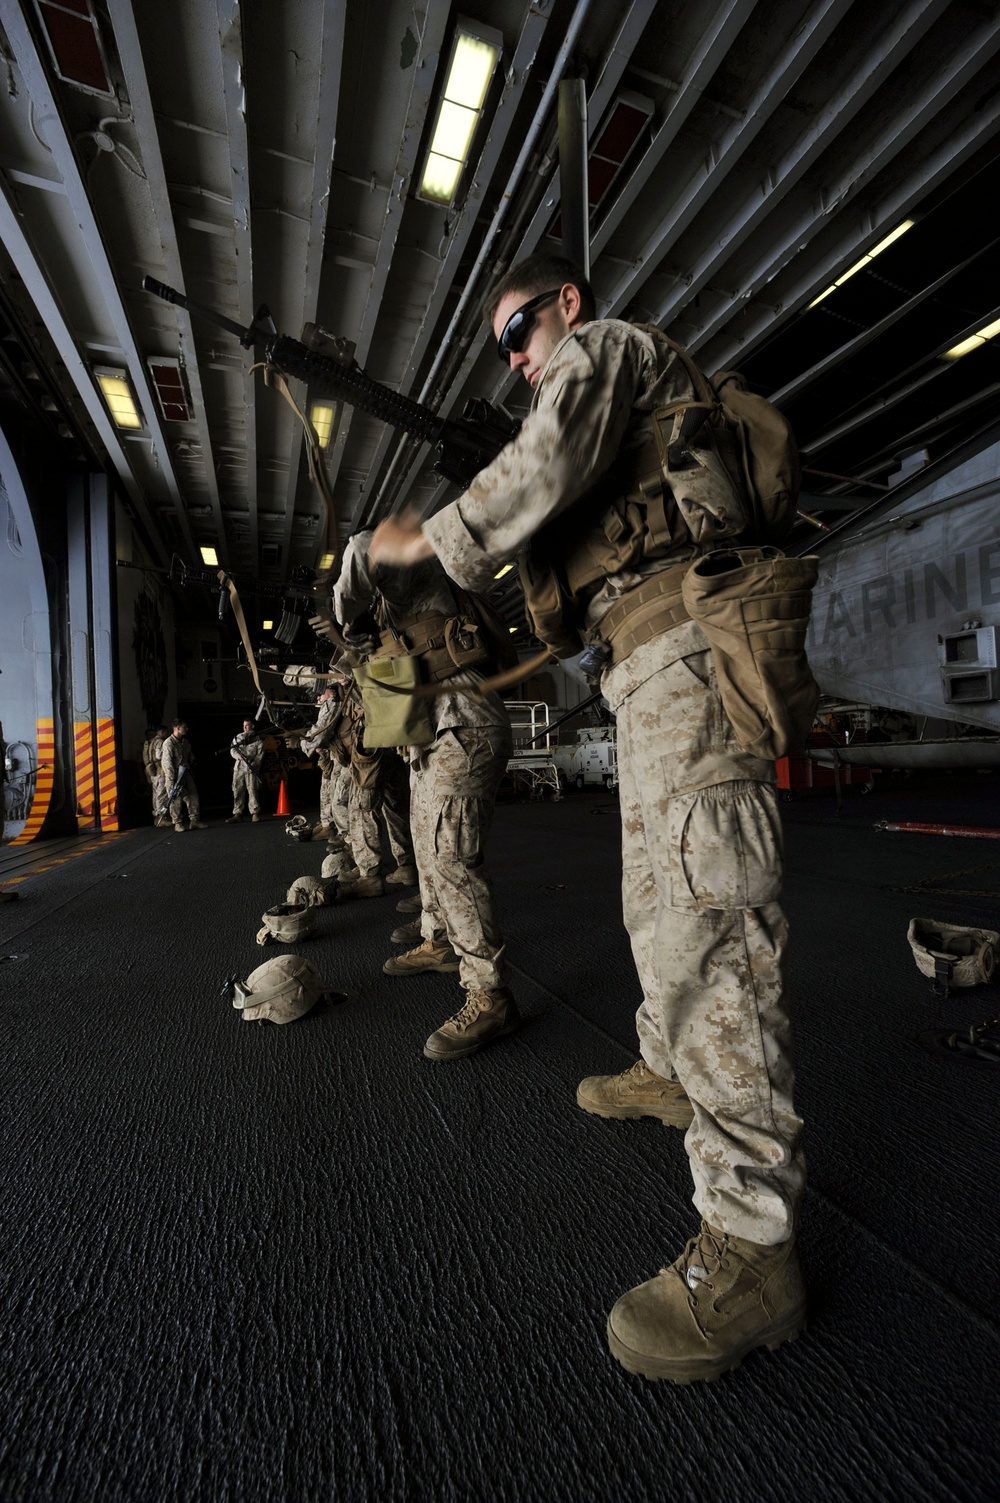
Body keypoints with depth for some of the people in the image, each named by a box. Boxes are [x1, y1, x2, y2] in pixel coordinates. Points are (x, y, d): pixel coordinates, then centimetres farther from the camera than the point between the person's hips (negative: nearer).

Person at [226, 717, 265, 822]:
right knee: (238, 791, 3)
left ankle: (255, 813, -3)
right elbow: (232, 750, 10)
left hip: (251, 768, -4)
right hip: (238, 768, 4)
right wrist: (237, 755, -12)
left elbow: (260, 754, -3)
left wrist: (253, 765, -16)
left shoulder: (258, 738, 4)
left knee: (252, 790, -8)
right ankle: (237, 814, 8)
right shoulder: (238, 737, 17)